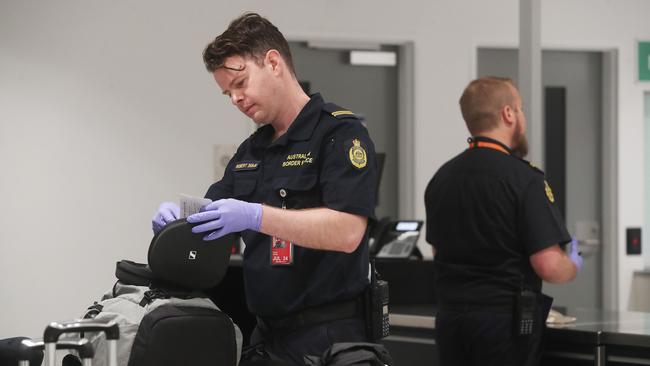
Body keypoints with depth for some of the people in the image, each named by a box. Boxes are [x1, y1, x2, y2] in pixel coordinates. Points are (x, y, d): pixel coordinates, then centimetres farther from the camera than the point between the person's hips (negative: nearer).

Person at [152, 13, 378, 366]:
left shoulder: (339, 132, -8)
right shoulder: (249, 152, 16)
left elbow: (346, 232, -21)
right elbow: (212, 225, 18)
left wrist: (256, 216, -29)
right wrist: (176, 218, -5)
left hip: (327, 336, -7)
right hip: (267, 333, 7)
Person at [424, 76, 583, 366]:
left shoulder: (441, 178, 8)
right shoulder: (524, 178, -13)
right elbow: (548, 265, -16)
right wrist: (573, 266, 4)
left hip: (449, 315, 6)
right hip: (504, 318, -6)